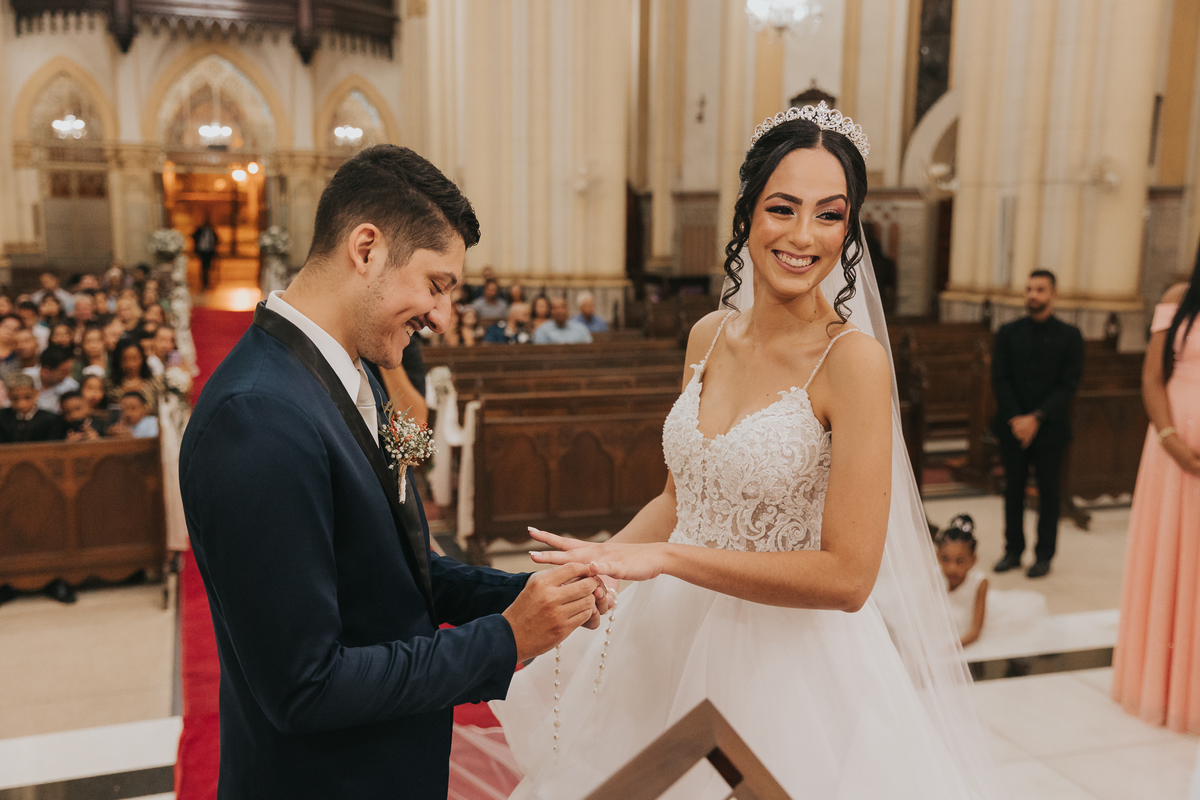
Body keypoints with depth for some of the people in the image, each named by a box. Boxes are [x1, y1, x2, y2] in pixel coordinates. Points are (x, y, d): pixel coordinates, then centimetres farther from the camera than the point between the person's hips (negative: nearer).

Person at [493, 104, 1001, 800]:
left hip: (793, 656, -5)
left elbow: (847, 575, -22)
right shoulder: (710, 337, -2)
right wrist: (587, 569, -1)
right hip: (676, 636, 6)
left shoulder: (852, 358, -20)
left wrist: (665, 558, -24)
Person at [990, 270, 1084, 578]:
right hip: (1013, 425, 2)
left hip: (1050, 427, -2)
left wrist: (1037, 418, -14)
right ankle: (1013, 550, 18)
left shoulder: (1069, 336, 0)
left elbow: (1069, 385, -6)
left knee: (1049, 492, 5)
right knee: (1013, 490, 7)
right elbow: (999, 379, 1)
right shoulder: (1008, 333, 6)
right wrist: (1015, 418, -11)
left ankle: (1044, 554, 15)